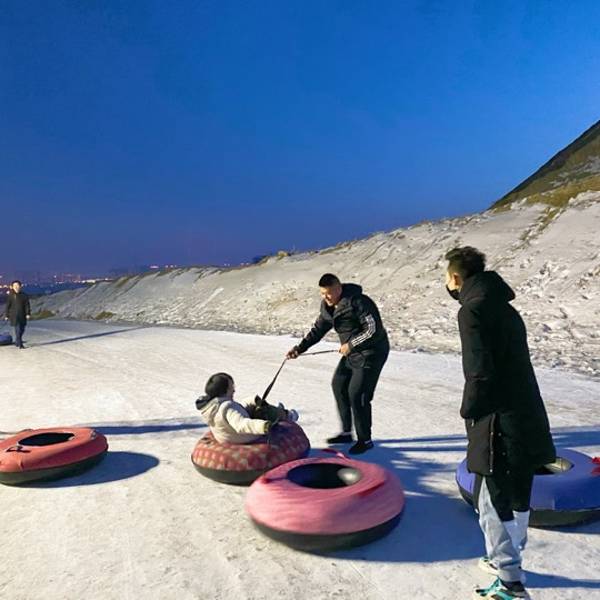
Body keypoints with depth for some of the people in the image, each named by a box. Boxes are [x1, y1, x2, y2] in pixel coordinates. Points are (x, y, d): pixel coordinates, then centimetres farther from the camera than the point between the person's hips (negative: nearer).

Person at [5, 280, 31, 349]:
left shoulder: (24, 295, 3)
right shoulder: (11, 296, -2)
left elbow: (27, 305, 1)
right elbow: (8, 306, 1)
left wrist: (28, 313, -8)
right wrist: (7, 315, 1)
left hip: (22, 315, 3)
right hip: (14, 315, -3)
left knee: (22, 329, 10)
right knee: (18, 330, -9)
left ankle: (17, 342, 32)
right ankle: (20, 344, -7)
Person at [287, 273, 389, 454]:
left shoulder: (358, 302, -25)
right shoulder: (327, 306, 1)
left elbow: (374, 329, -26)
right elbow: (318, 329, 8)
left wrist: (351, 344, -23)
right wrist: (299, 348, -1)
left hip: (371, 352, -9)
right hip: (351, 352, 9)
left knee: (357, 394, -11)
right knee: (338, 386, 13)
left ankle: (365, 439, 8)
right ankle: (346, 432, 28)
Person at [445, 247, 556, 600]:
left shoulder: (472, 310, -14)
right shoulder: (503, 306, 13)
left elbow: (480, 371, -20)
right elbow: (509, 361, 13)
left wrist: (469, 411, -8)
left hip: (500, 423, -9)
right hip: (527, 419, 9)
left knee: (492, 502, 3)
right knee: (517, 496, 21)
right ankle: (508, 560, 38)